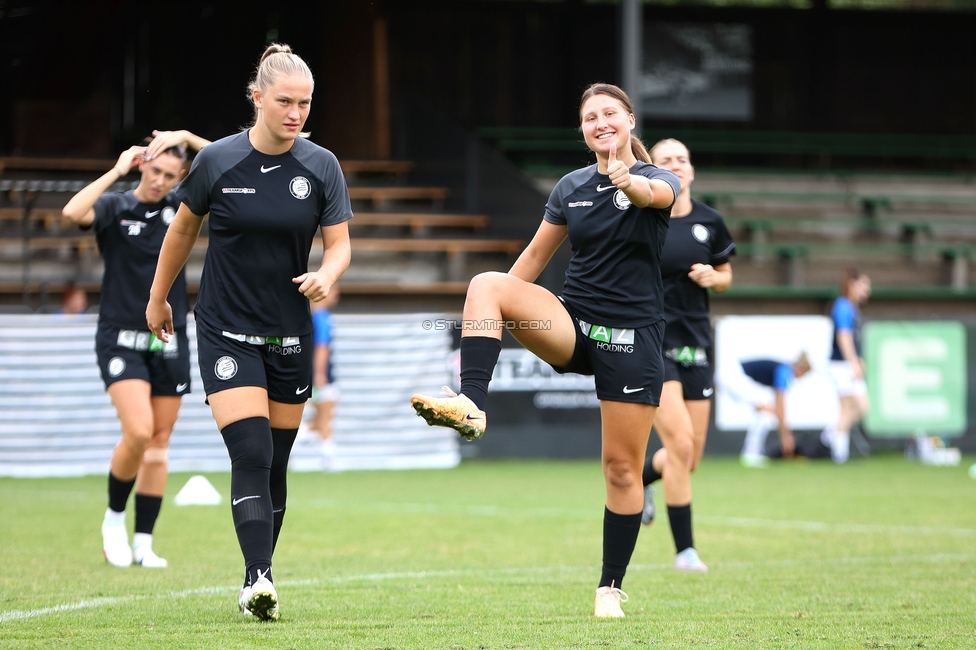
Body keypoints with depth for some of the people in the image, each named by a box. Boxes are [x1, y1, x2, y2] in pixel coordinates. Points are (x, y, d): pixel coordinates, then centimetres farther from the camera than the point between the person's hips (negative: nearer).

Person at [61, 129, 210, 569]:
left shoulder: (179, 206, 6)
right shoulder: (115, 208, -5)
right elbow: (73, 212, -26)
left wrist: (187, 137, -7)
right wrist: (118, 170, -19)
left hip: (170, 342, 4)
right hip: (121, 339, -4)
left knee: (158, 442, 3)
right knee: (138, 431, -20)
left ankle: (143, 543, 8)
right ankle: (114, 518, 3)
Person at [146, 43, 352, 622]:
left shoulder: (322, 167, -2)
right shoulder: (218, 161, -7)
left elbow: (339, 244, 0)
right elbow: (183, 229, 7)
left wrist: (327, 275, -23)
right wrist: (158, 297, 16)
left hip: (291, 334, 3)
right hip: (226, 330, -3)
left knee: (275, 463, 9)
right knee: (250, 455, -17)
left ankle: (261, 578, 20)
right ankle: (258, 580, -23)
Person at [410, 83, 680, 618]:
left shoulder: (658, 180, -3)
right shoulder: (571, 187, 9)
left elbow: (656, 192, -29)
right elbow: (535, 256, 18)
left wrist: (629, 182, -53)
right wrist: (495, 318, 16)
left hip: (633, 337, -3)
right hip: (572, 327, 3)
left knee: (622, 467, -3)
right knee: (486, 283, -24)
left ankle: (611, 587, 10)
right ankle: (470, 406, -38)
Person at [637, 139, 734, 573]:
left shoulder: (709, 222, 4)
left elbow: (726, 276, 15)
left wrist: (713, 277, -5)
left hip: (694, 342, 5)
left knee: (691, 457, 6)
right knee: (680, 444, -16)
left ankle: (641, 478, 41)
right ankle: (684, 549, -6)